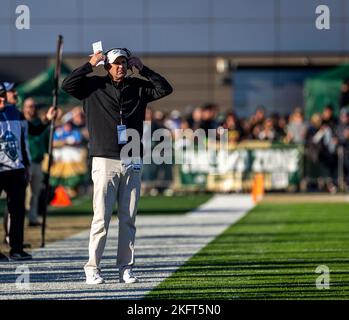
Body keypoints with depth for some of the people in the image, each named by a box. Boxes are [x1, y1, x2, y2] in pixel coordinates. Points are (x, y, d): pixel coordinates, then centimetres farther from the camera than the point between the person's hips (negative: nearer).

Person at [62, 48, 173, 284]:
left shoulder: (138, 87, 11)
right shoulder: (94, 87, 3)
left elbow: (165, 89, 5)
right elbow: (67, 85, -8)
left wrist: (143, 68, 3)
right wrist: (90, 65, -8)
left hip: (132, 163, 3)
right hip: (105, 162, -3)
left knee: (128, 219, 4)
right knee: (101, 218, -6)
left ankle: (126, 268, 8)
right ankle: (93, 268, -1)